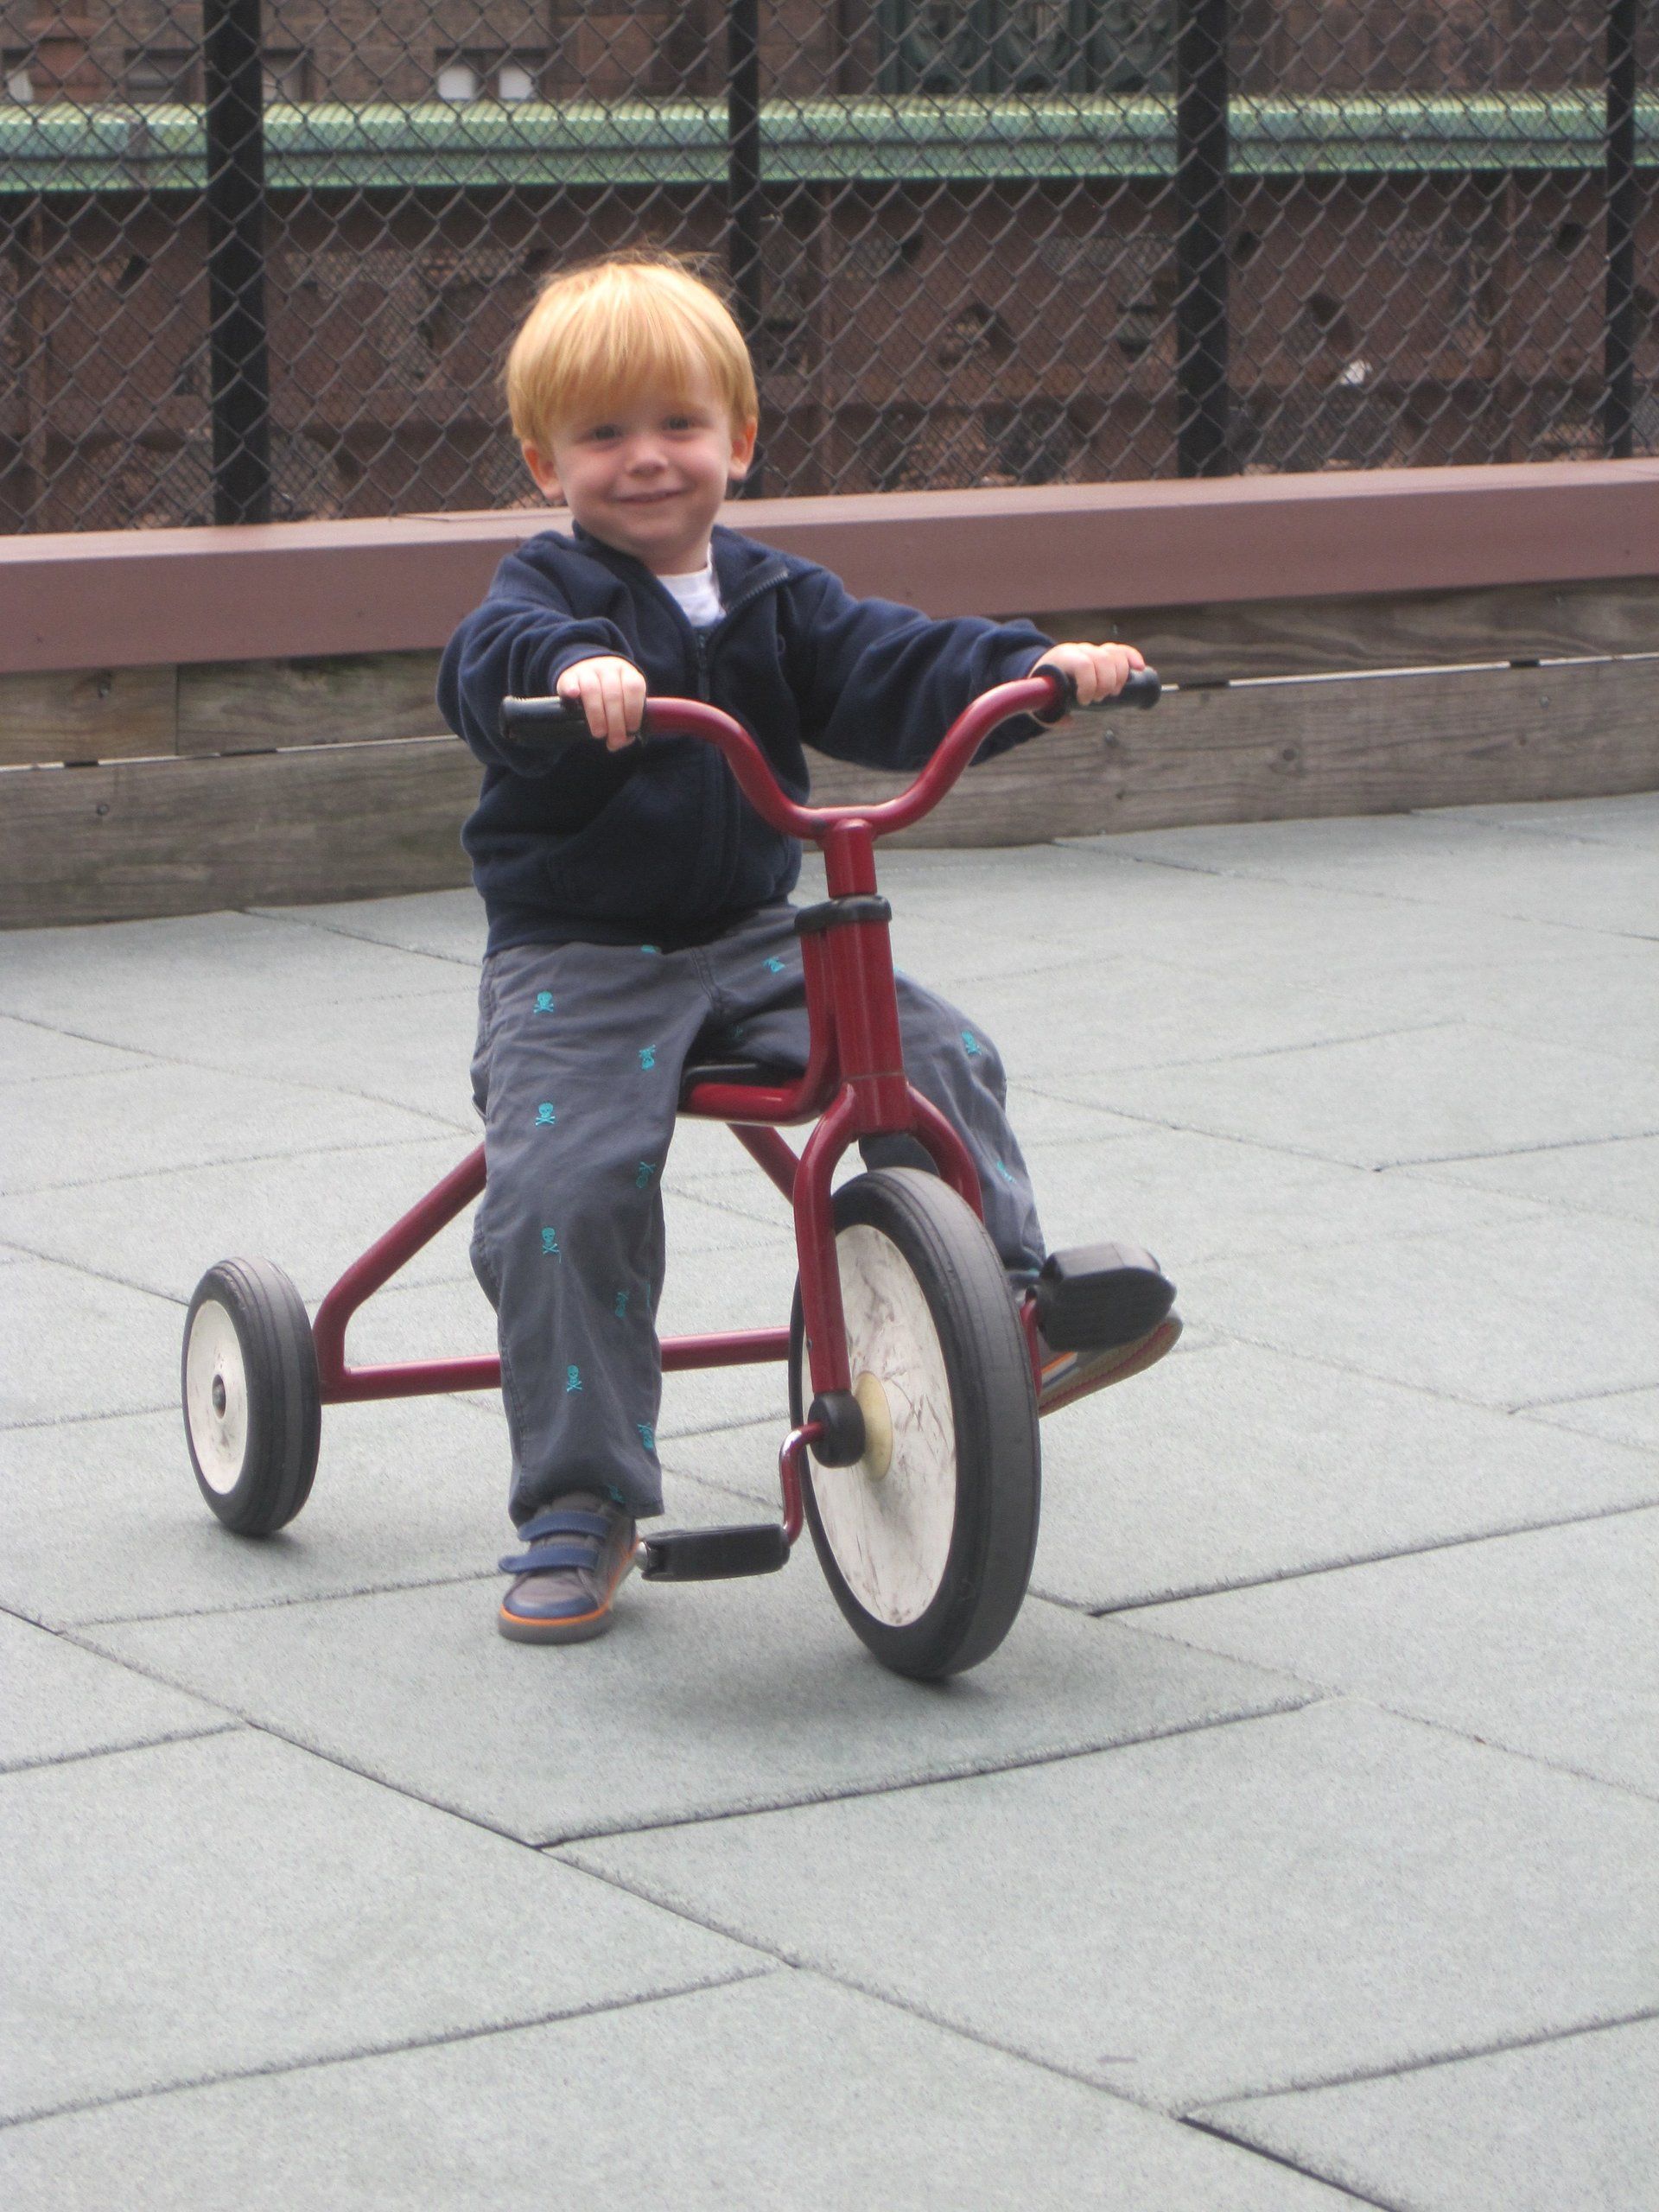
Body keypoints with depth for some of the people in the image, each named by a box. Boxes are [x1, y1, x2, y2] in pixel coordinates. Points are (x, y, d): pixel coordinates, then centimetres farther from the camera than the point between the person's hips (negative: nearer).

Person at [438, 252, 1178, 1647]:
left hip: (756, 939, 5)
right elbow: (493, 659, -29)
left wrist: (1035, 667, -19)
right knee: (562, 1191, -23)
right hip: (577, 958, -4)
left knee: (934, 1055, -18)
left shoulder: (774, 600, 11)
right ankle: (579, 1509, -14)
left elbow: (901, 675, 0)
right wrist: (574, 669, -52)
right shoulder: (550, 589, -5)